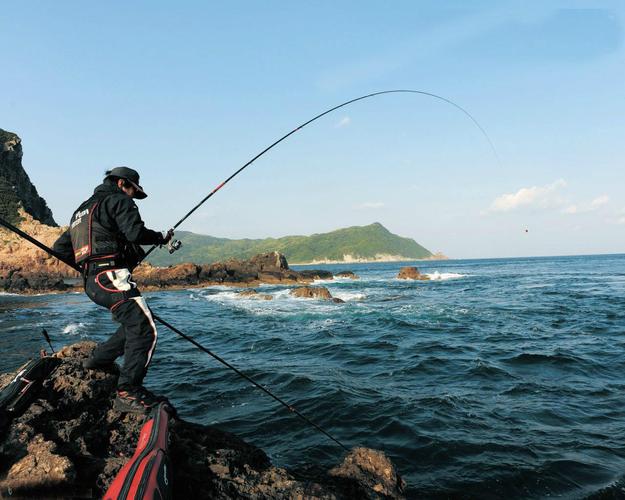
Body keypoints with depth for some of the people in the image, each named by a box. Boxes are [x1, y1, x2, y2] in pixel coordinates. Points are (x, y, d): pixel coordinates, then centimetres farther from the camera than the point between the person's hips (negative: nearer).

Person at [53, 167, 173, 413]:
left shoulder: (82, 210, 29)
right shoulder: (118, 200, 2)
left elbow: (60, 247, 28)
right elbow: (135, 233, -15)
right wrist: (162, 237, 1)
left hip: (92, 282, 10)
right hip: (111, 276, -10)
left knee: (134, 323, 22)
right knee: (144, 329, -15)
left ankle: (99, 359, 28)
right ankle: (128, 394, -20)